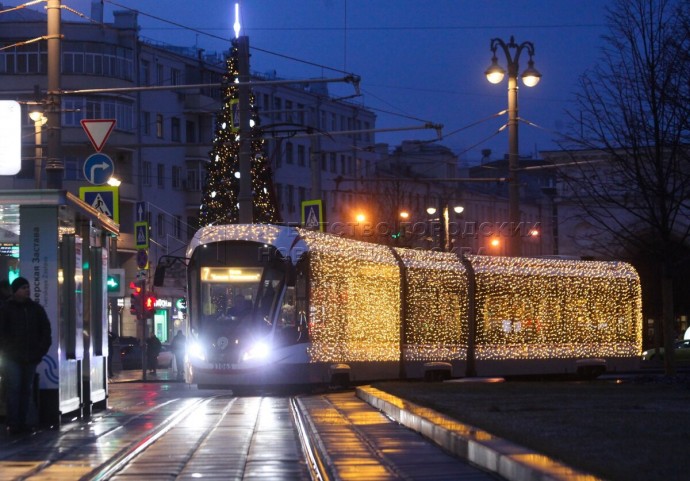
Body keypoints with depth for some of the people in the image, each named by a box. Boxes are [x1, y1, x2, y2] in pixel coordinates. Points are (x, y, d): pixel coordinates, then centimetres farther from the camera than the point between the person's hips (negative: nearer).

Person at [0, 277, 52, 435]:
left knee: (27, 389, 5)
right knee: (13, 389, -8)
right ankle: (13, 423, -7)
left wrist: (41, 349, 1)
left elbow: (46, 331, 11)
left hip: (31, 357, 4)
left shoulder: (36, 308, 9)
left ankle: (23, 422, 9)